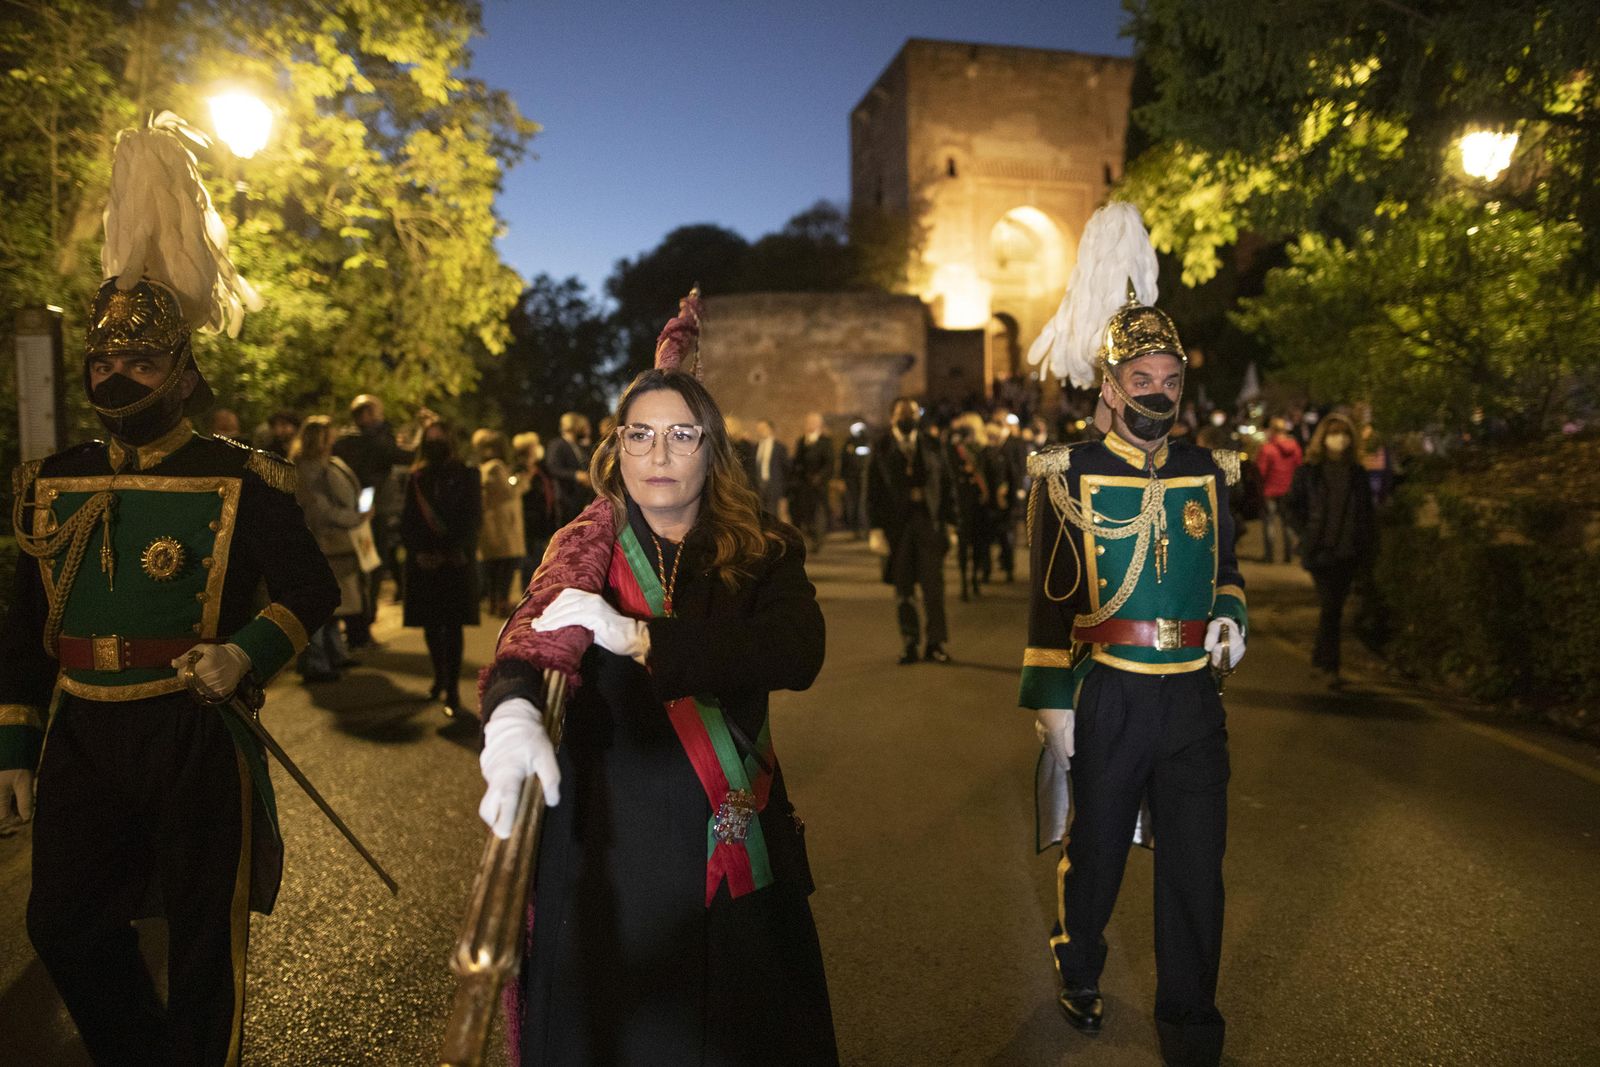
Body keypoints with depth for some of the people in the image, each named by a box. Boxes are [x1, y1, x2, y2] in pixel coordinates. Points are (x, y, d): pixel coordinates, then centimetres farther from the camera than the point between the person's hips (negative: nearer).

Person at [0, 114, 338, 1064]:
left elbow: (314, 589, -8)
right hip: (82, 738, 6)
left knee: (204, 940, 7)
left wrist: (248, 651, -26)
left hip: (194, 737, -5)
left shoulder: (240, 480, -9)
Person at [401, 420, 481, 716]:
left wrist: (453, 553, -14)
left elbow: (473, 518, -4)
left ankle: (452, 690, 0)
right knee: (430, 624, 7)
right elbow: (407, 520, 7)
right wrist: (417, 552, -8)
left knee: (453, 626, -3)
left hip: (456, 561, -3)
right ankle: (440, 678, 27)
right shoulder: (417, 478, 10)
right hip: (423, 563, 3)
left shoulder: (466, 476, 2)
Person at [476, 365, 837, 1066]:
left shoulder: (763, 551, -2)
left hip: (733, 844, 1)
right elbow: (529, 633, -20)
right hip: (608, 843, -1)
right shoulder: (586, 549, -2)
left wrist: (637, 636, -29)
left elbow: (798, 652, -20)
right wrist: (512, 713, -44)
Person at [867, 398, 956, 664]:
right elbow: (873, 491, 2)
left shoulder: (931, 446, 9)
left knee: (934, 585, -2)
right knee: (903, 589, 4)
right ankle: (909, 645, 11)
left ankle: (935, 644, 6)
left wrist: (948, 521, 2)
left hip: (929, 522, 1)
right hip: (896, 524, -1)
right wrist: (875, 529, -5)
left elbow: (947, 484, 10)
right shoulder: (881, 450, 5)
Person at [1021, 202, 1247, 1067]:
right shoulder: (1068, 477, -6)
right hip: (1107, 697, -3)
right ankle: (1078, 977, 41)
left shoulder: (1207, 472, 6)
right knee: (1094, 852, 14)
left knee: (1196, 861, 10)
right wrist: (1050, 705, -10)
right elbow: (1049, 599, -7)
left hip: (1193, 696, 3)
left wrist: (1229, 616, -3)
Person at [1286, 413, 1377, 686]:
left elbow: (1367, 511, 13)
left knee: (1335, 606, 10)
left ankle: (1320, 657, 25)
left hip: (1350, 551, 4)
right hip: (1320, 550, -4)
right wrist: (1305, 534, -3)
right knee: (1330, 606, -9)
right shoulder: (1309, 471, -1)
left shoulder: (1358, 472, 9)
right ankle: (1329, 666, -5)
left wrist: (1369, 545, 5)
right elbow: (1291, 505, 5)